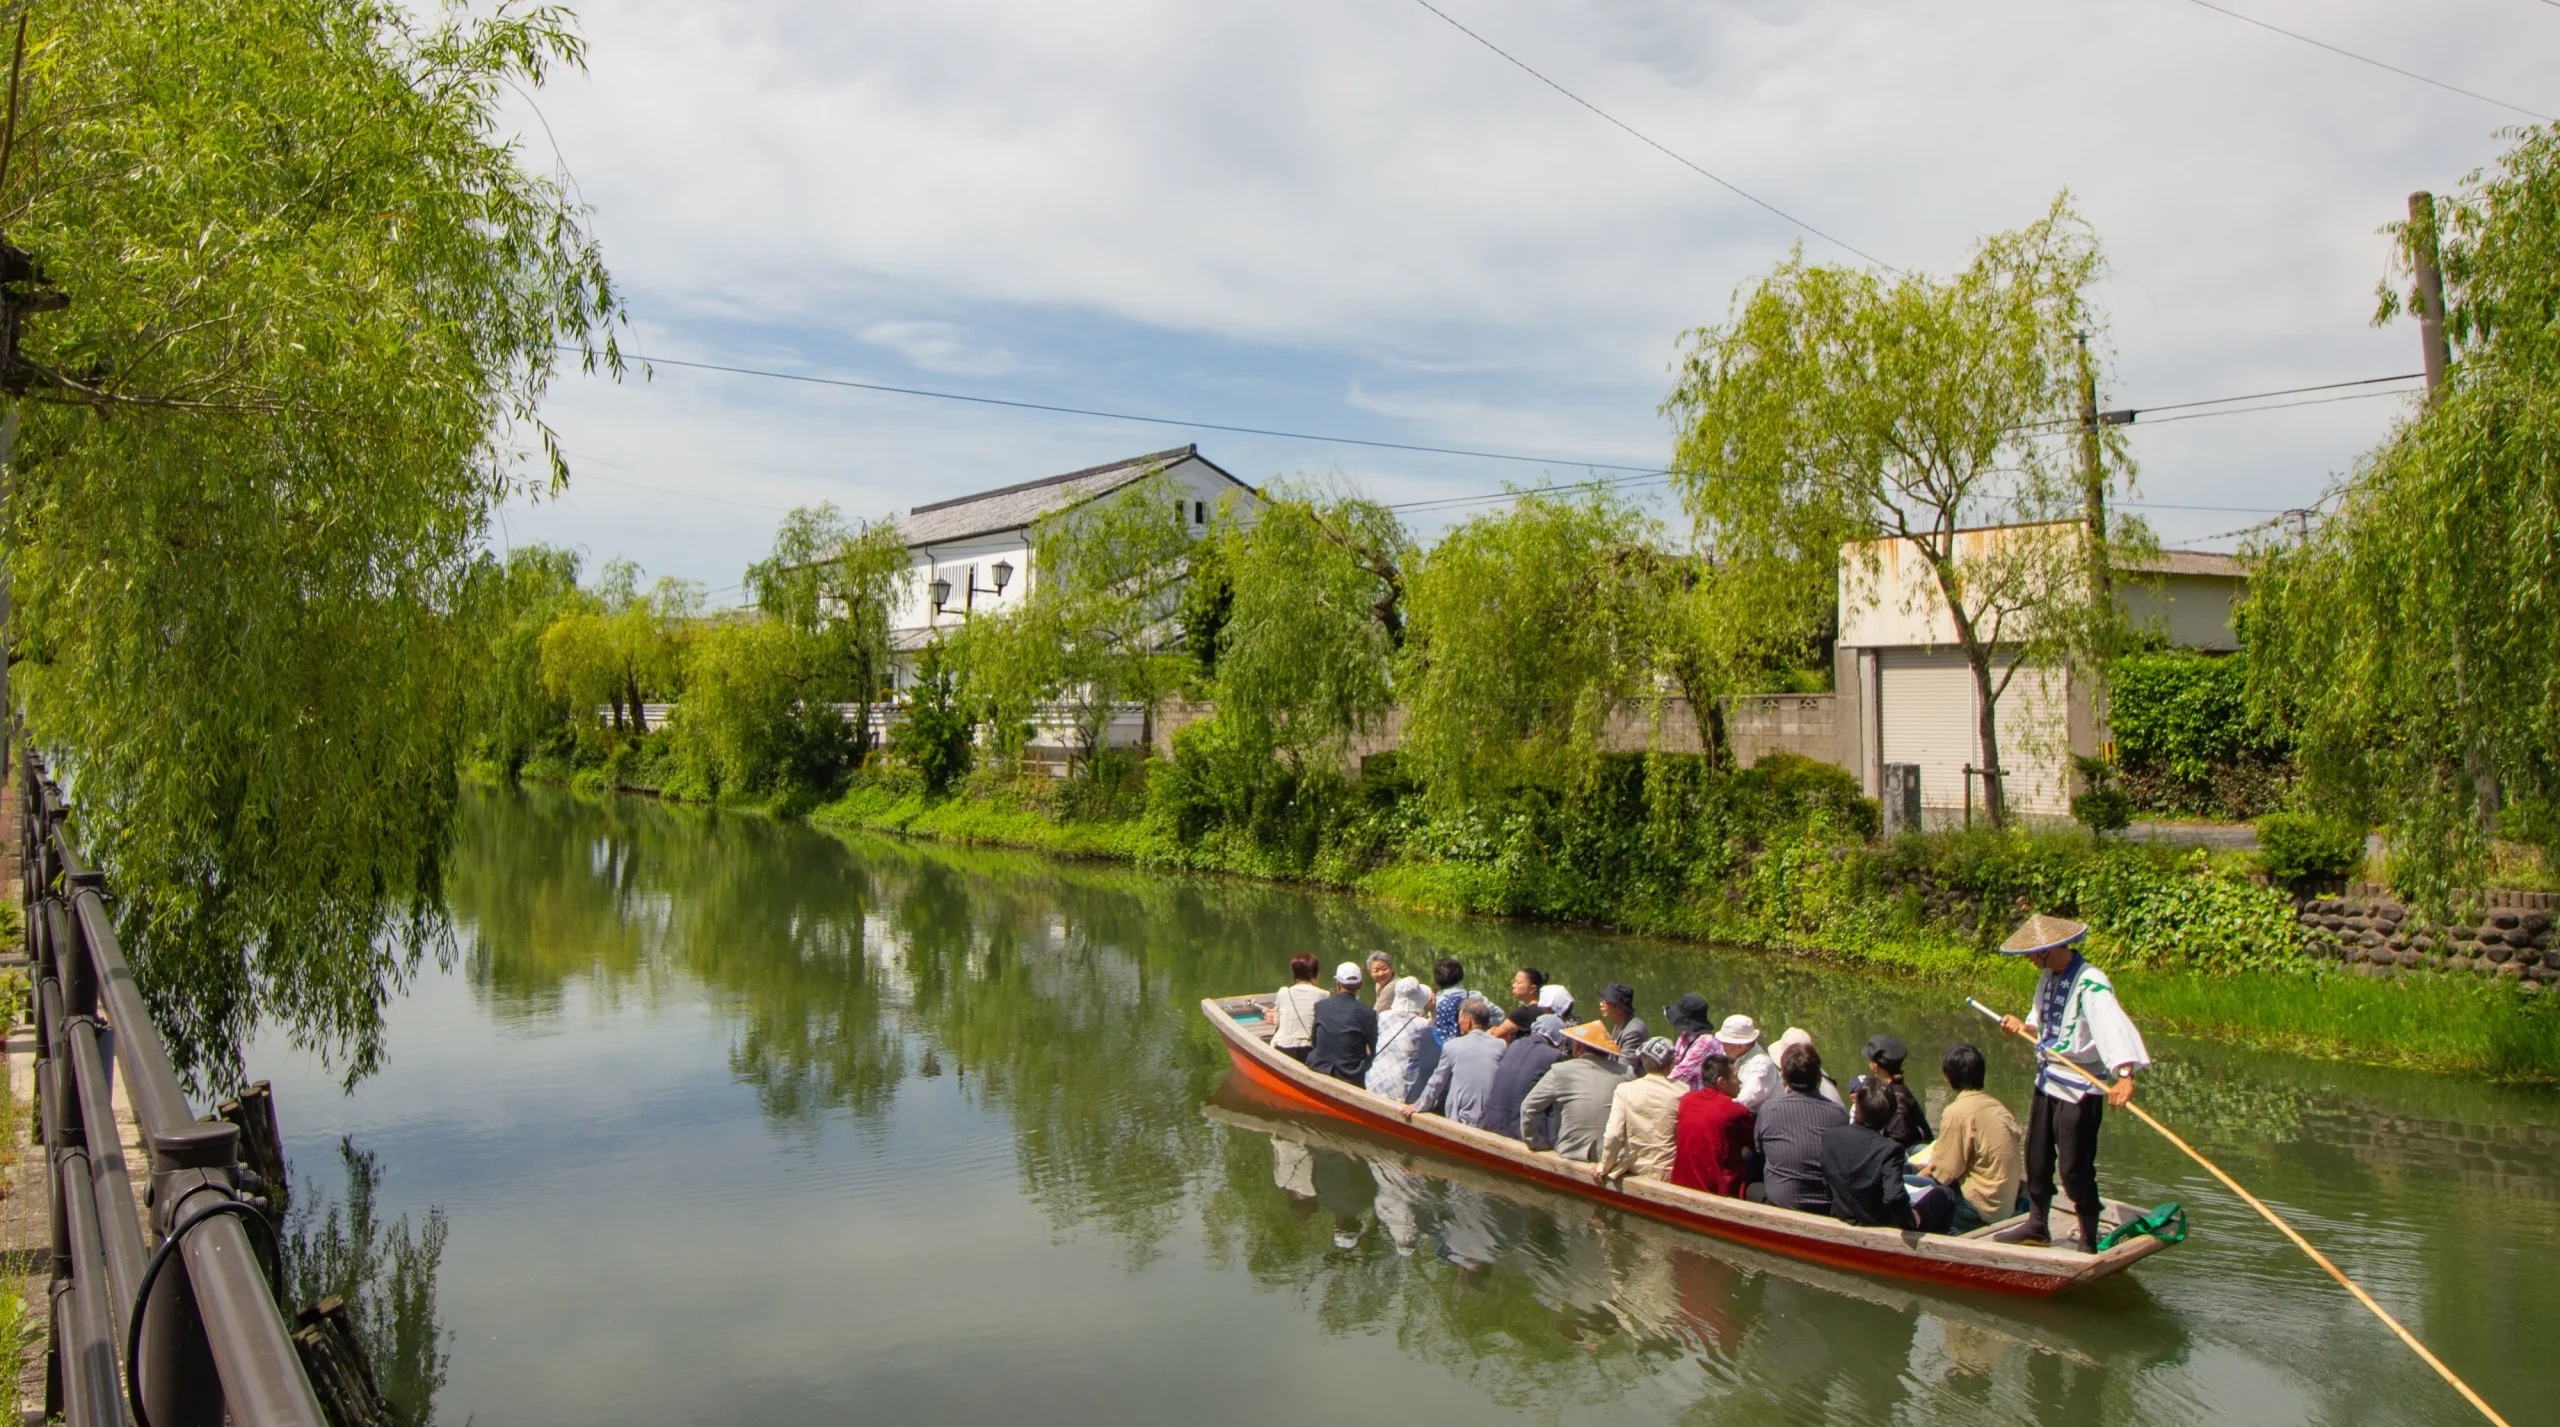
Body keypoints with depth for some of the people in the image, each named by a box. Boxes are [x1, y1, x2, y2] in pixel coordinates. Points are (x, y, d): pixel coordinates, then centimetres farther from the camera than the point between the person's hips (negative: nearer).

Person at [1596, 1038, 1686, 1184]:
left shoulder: (1624, 1089, -6)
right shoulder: (1683, 1092, -8)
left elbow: (1613, 1134, -12)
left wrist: (1603, 1168, 0)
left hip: (1635, 1169, 2)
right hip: (1669, 1172, -2)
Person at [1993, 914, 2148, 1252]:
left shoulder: (2091, 983, -21)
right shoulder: (2048, 979, 7)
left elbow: (2113, 1026, -34)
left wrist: (2125, 1077, -46)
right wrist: (2024, 1026, -1)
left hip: (2080, 1087, -9)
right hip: (2047, 1081, 9)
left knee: (2075, 1167, -3)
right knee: (2037, 1158, 16)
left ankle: (2089, 1240, 13)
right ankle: (2037, 1225, 32)